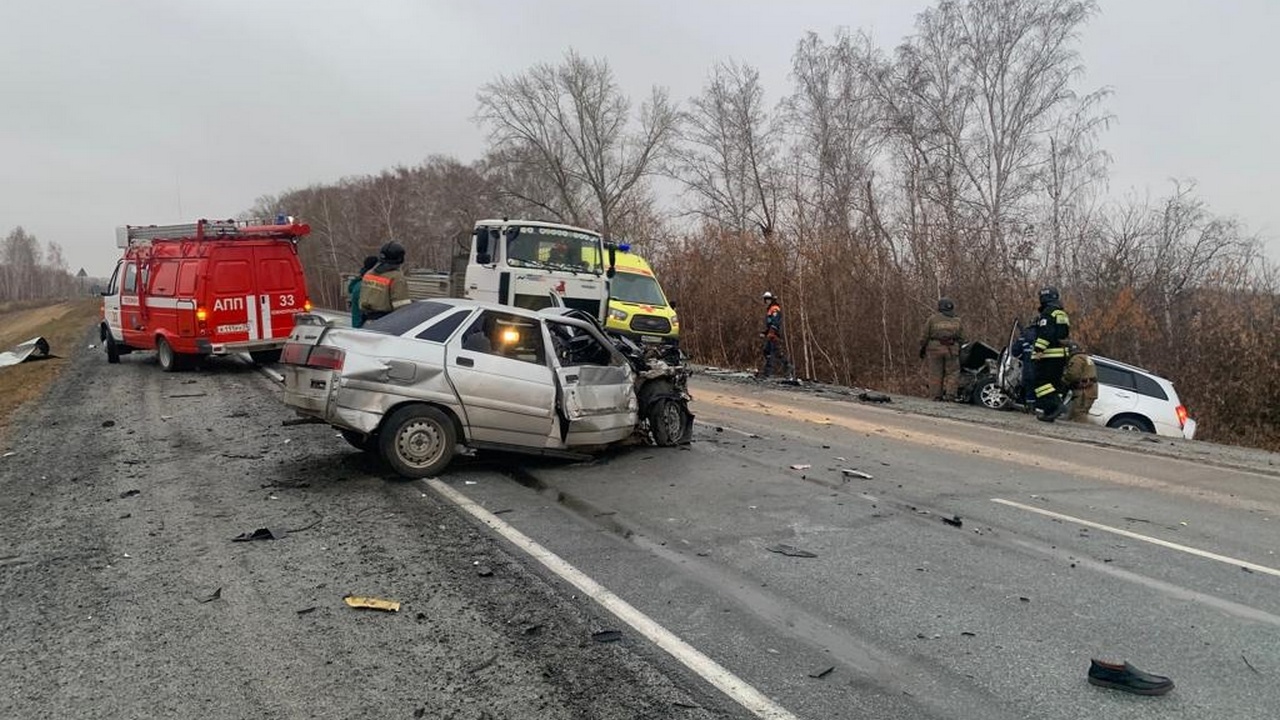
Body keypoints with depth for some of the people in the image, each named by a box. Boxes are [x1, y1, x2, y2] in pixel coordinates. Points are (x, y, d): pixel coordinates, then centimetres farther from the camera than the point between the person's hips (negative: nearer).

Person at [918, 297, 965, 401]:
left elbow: (925, 336, 2)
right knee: (952, 373, 6)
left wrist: (922, 349, 10)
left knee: (935, 374, 2)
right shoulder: (957, 321, 13)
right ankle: (950, 394, -4)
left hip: (935, 349, -1)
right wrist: (959, 350, 21)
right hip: (952, 350, 1)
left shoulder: (932, 319, 4)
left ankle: (936, 395, 2)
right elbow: (961, 339, 11)